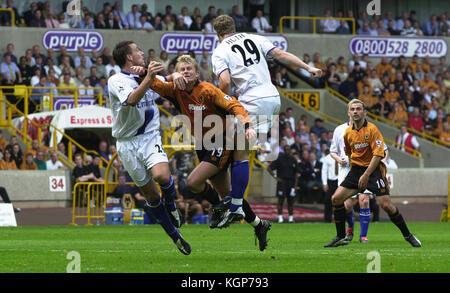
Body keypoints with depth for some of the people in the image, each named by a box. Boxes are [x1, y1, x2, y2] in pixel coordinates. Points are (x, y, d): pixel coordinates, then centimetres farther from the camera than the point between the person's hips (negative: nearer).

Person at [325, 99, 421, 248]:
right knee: (336, 198, -6)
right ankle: (341, 237, 5)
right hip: (356, 170, 6)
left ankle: (407, 235, 1)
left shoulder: (372, 129, -12)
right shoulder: (348, 133, 7)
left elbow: (378, 154, -18)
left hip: (373, 169, -6)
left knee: (386, 205, -16)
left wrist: (366, 175, -21)